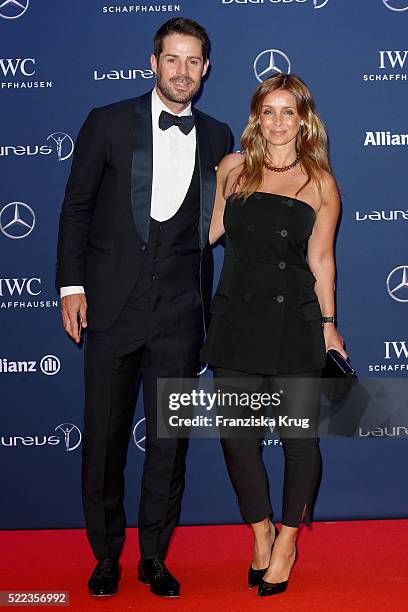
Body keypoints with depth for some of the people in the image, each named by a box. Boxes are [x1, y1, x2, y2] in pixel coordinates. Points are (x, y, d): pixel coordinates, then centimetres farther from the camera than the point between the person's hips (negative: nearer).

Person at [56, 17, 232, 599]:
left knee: (170, 440, 6)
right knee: (104, 435, 5)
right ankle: (106, 556, 23)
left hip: (180, 311, 2)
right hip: (113, 304, -1)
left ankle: (155, 557, 22)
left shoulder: (217, 137, 10)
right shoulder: (109, 123, 3)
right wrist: (71, 284, -2)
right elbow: (76, 206, 3)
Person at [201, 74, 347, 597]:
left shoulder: (320, 182, 2)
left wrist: (328, 326, 3)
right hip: (236, 316, 2)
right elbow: (210, 230, 19)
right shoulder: (232, 168, 7)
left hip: (295, 321, -2)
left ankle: (287, 542, 24)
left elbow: (320, 260, 3)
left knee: (298, 437, 2)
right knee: (236, 435, 3)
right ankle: (261, 535, 26)